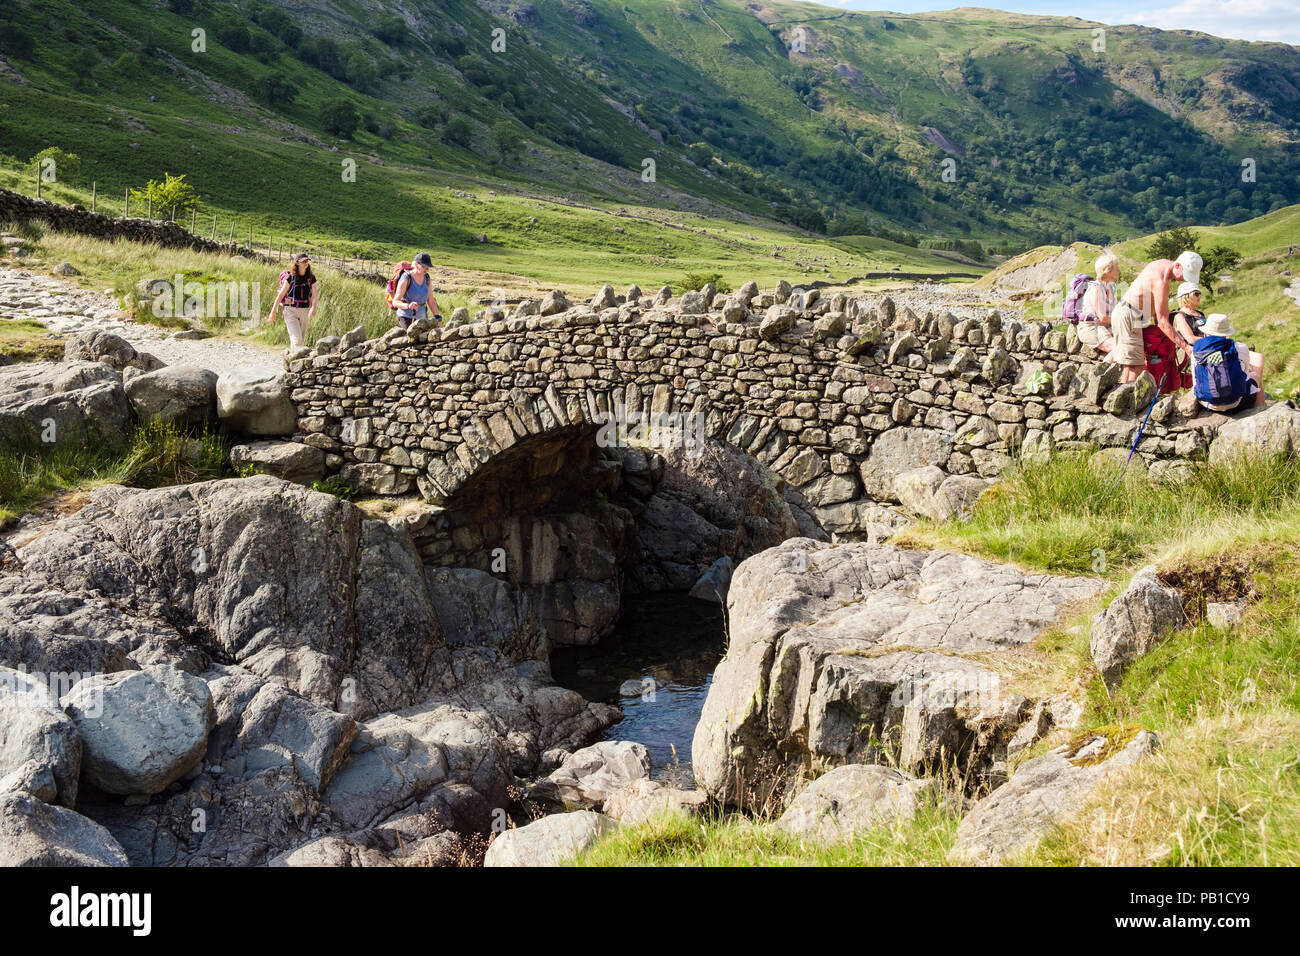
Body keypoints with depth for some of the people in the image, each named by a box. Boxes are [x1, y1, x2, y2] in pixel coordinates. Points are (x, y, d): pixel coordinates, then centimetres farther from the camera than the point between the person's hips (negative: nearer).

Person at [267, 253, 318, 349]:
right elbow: (281, 294, 0)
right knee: (296, 339, -16)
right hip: (291, 310, -4)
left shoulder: (311, 278, 4)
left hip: (305, 311, 4)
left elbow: (315, 294, -6)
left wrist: (313, 307, -27)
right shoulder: (290, 277, -5)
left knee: (302, 340, 10)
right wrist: (273, 312, 2)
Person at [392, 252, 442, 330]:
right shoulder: (406, 279, -15)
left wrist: (438, 318, -1)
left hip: (421, 317, 6)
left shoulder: (427, 279, 2)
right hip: (406, 317, -6)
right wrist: (408, 305, -38)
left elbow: (431, 301, 9)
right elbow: (395, 302, -18)